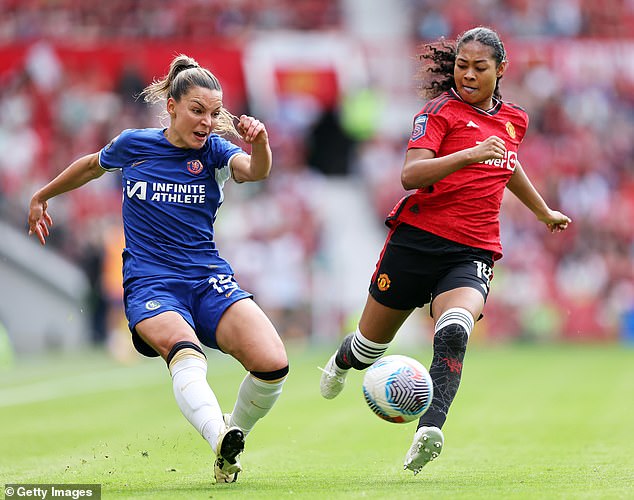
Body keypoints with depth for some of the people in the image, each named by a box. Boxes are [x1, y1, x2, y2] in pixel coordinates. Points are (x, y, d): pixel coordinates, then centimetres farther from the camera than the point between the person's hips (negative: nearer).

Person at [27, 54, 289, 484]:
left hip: (210, 282, 2)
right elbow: (91, 166, 27)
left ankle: (234, 433, 5)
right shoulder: (133, 145, 5)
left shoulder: (213, 150, 4)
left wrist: (259, 142, -40)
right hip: (150, 285, -1)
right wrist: (42, 197, 40)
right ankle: (221, 442, -60)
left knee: (273, 365, -22)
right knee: (186, 354, -36)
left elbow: (256, 171, -18)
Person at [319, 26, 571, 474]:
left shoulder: (514, 120, 15)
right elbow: (410, 175, -19)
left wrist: (544, 211, 49)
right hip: (418, 237, -2)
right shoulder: (441, 111, -3)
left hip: (473, 253, 2)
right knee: (372, 344, 12)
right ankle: (343, 361, 49)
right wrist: (469, 155, -32)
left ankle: (430, 429, -44)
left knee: (454, 331, -29)